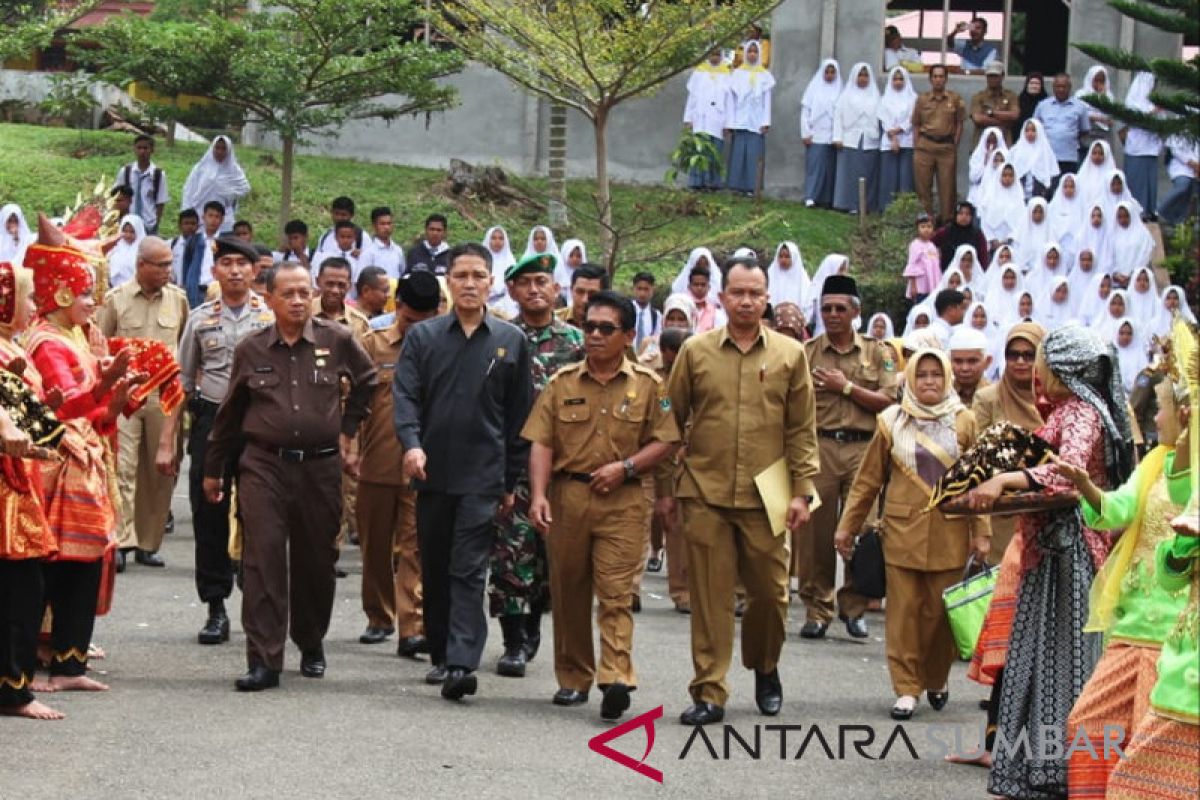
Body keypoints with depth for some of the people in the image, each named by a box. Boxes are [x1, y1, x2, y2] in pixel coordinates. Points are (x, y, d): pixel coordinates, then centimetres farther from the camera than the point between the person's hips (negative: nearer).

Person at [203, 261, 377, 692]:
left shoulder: (338, 341, 1)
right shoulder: (251, 350, 4)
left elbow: (366, 383, 20)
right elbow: (230, 413, 13)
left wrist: (347, 430, 16)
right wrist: (212, 470, 18)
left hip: (321, 466, 1)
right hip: (264, 465, 0)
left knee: (316, 561, 9)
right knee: (263, 559, -9)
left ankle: (311, 645, 31)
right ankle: (264, 660, -9)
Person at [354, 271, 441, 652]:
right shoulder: (372, 345, 5)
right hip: (375, 465, 2)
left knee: (415, 548, -6)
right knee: (376, 547, 12)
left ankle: (412, 628, -10)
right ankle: (379, 617, 26)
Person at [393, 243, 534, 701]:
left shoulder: (511, 342, 5)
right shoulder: (422, 337, 7)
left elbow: (519, 415, 7)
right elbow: (405, 395, -3)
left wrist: (511, 480, 5)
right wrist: (412, 443, -22)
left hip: (483, 476, -2)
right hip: (432, 473, 2)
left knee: (469, 572, -9)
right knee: (434, 571, 11)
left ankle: (461, 664, -16)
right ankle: (440, 655, 23)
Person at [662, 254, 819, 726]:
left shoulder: (790, 355, 5)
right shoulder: (695, 352, 5)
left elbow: (802, 430, 6)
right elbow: (671, 422, 9)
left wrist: (802, 491, -1)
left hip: (765, 496, 0)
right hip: (704, 494, 0)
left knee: (770, 592, 7)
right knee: (709, 596, 0)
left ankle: (765, 669, 32)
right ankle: (709, 694, 4)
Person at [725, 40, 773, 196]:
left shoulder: (765, 75, 8)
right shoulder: (737, 74, 8)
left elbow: (767, 100, 6)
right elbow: (731, 99, 6)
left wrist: (765, 123, -4)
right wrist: (729, 122, -1)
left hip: (756, 122, 0)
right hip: (740, 121, 0)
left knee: (754, 155, -6)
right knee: (738, 154, -4)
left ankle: (751, 186, -6)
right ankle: (738, 186, -3)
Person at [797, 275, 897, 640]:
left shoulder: (876, 353, 11)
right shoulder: (806, 352, 10)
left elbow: (888, 402, 1)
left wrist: (846, 386, -5)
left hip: (863, 448, 0)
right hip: (818, 447, 0)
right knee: (815, 531, -1)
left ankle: (854, 607, 11)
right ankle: (817, 609, 7)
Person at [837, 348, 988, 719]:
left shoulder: (963, 422, 4)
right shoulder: (892, 422, 5)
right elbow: (868, 479, 8)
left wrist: (981, 532, -3)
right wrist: (847, 526, 7)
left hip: (949, 532, 0)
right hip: (903, 530, 0)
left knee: (941, 612, 2)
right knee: (903, 611, -2)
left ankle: (936, 681, 21)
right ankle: (906, 688, 4)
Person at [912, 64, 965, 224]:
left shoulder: (955, 99, 4)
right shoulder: (922, 99, 7)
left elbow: (959, 124, 7)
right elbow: (916, 125, 9)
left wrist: (954, 145, 0)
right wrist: (915, 148, 3)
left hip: (947, 146, -1)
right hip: (925, 145, 1)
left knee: (947, 185, 1)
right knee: (923, 185, 1)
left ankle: (947, 219, 8)